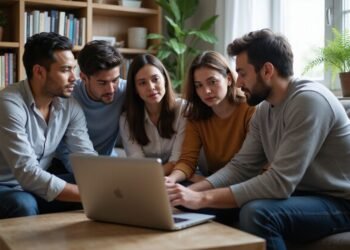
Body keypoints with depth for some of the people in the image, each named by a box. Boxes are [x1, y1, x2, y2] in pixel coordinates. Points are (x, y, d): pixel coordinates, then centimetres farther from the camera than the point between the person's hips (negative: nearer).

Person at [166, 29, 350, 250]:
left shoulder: (309, 100, -23)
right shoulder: (264, 110, 4)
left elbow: (279, 182, -29)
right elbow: (241, 167, 2)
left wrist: (203, 199, -29)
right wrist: (191, 191, -14)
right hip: (304, 195, 8)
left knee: (256, 212, -31)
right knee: (215, 209, -3)